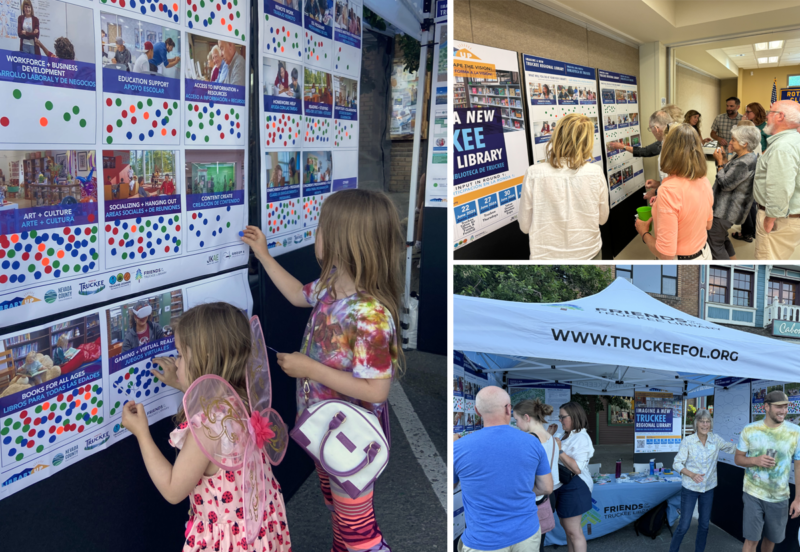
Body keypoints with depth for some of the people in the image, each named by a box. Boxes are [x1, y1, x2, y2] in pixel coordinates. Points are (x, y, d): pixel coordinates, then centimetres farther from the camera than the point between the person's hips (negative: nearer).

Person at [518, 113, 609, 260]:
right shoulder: (596, 173, -13)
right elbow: (602, 219, 1)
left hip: (547, 256, -1)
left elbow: (525, 226, -9)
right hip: (588, 253, 2)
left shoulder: (534, 174, -17)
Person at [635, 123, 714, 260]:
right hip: (704, 253, 7)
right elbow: (708, 224, 13)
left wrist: (644, 233, -10)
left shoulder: (669, 190, -27)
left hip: (680, 259, -7)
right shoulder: (704, 181, -4)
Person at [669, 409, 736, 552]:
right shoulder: (687, 441, -15)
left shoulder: (715, 439, -4)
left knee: (704, 524, 14)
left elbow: (733, 448, 8)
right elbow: (677, 463, -14)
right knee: (684, 525, -1)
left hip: (708, 488, 4)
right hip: (690, 488, -4)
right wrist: (692, 474, -28)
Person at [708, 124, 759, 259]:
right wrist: (724, 160, -2)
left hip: (725, 211, -11)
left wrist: (720, 162, -15)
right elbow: (729, 175, 11)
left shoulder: (744, 164, -26)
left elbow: (725, 184, -22)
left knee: (715, 243, -5)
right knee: (722, 237, 25)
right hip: (725, 207, 11)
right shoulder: (748, 157, 8)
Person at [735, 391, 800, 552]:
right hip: (753, 494, -1)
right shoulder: (749, 430, -7)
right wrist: (755, 460, -19)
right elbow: (738, 458, 3)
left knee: (771, 538, 17)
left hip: (779, 497, 1)